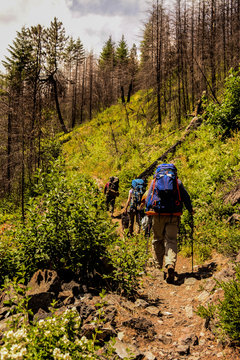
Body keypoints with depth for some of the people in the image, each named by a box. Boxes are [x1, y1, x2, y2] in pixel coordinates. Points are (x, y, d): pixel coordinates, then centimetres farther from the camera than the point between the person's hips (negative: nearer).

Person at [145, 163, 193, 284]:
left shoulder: (154, 181, 13)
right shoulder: (178, 181, 11)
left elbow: (148, 198, 14)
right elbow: (186, 197, 11)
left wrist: (148, 210, 25)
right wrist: (190, 210, 24)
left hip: (158, 214, 1)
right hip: (173, 215, 0)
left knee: (158, 240, 15)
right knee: (171, 241, -1)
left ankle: (158, 266, 25)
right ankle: (170, 265, -23)